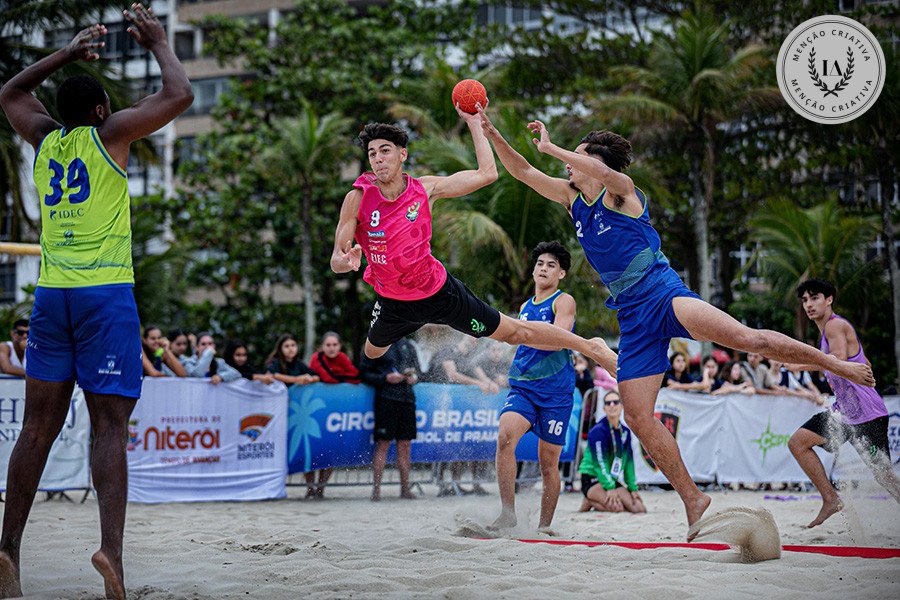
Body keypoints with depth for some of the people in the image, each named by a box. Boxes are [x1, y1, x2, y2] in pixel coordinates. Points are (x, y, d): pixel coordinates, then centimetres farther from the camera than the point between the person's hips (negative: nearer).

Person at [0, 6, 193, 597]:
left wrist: (67, 53, 36)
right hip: (105, 292, -5)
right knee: (110, 426, -8)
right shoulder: (108, 134, 1)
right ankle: (111, 547, -22)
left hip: (51, 294, 5)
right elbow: (180, 94, -1)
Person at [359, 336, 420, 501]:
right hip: (386, 399, -5)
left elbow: (416, 367, 24)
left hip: (407, 398, 5)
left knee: (405, 444, 6)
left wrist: (415, 376, 2)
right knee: (383, 444, -6)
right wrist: (386, 378, -13)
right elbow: (364, 373, -2)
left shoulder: (406, 344, 16)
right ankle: (376, 489, -2)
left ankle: (405, 489, 12)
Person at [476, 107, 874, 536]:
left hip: (663, 295, -7)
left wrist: (550, 146, -20)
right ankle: (693, 500, 3)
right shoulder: (571, 196, 17)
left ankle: (839, 364, -21)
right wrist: (492, 133, 6)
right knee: (638, 417, -4)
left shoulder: (620, 190, -4)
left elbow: (604, 172, -28)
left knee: (745, 338, -30)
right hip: (633, 319, 7)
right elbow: (523, 172, 18)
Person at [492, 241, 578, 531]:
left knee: (548, 463, 2)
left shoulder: (563, 302, 0)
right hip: (523, 387, 4)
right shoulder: (525, 307, 19)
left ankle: (544, 526, 14)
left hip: (555, 391, -4)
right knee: (505, 436, -24)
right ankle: (507, 513, -24)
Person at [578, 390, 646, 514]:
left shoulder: (625, 431, 8)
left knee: (639, 508, -9)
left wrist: (633, 488, 4)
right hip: (592, 480, -7)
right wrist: (609, 488, -26)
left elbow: (628, 461, 10)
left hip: (615, 479, 8)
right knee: (617, 507, -31)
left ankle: (597, 503, 7)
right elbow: (600, 461, -20)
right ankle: (589, 502, -1)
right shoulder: (597, 431, -14)